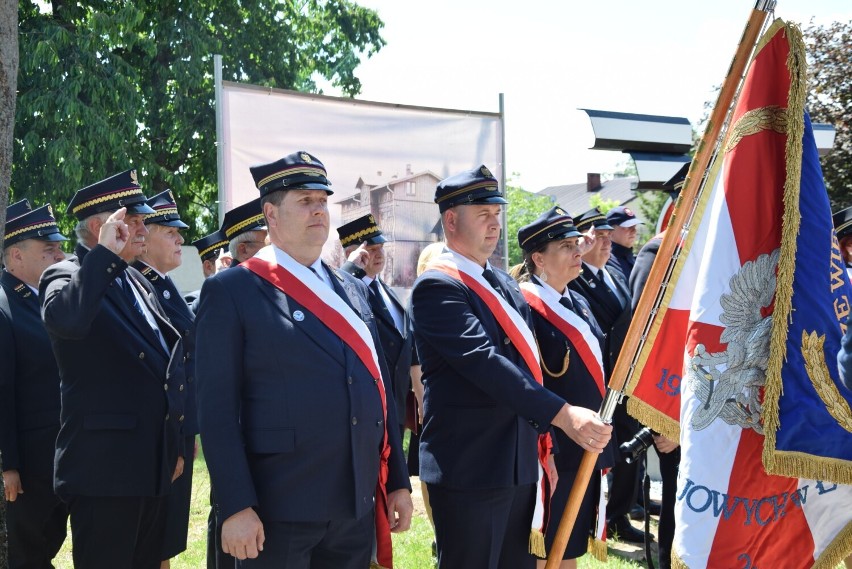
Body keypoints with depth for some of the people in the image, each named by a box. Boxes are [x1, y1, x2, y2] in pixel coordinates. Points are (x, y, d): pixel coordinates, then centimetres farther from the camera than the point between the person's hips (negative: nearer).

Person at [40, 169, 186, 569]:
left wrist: (175, 447, 20)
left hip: (155, 468, 8)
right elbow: (66, 319, -33)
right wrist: (107, 253, -24)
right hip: (104, 469, -8)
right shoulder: (66, 276, -7)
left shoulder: (139, 283, 17)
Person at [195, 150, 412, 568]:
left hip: (358, 508, 6)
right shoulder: (232, 291, -4)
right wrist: (235, 507, -15)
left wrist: (398, 482, 13)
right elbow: (217, 406, -9)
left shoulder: (353, 291, 14)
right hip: (278, 512, -5)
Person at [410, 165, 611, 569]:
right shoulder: (437, 286, -13)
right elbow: (484, 362, -26)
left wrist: (543, 446, 17)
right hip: (469, 471, -8)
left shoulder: (504, 285, 15)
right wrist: (562, 414, -32)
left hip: (521, 466, 8)